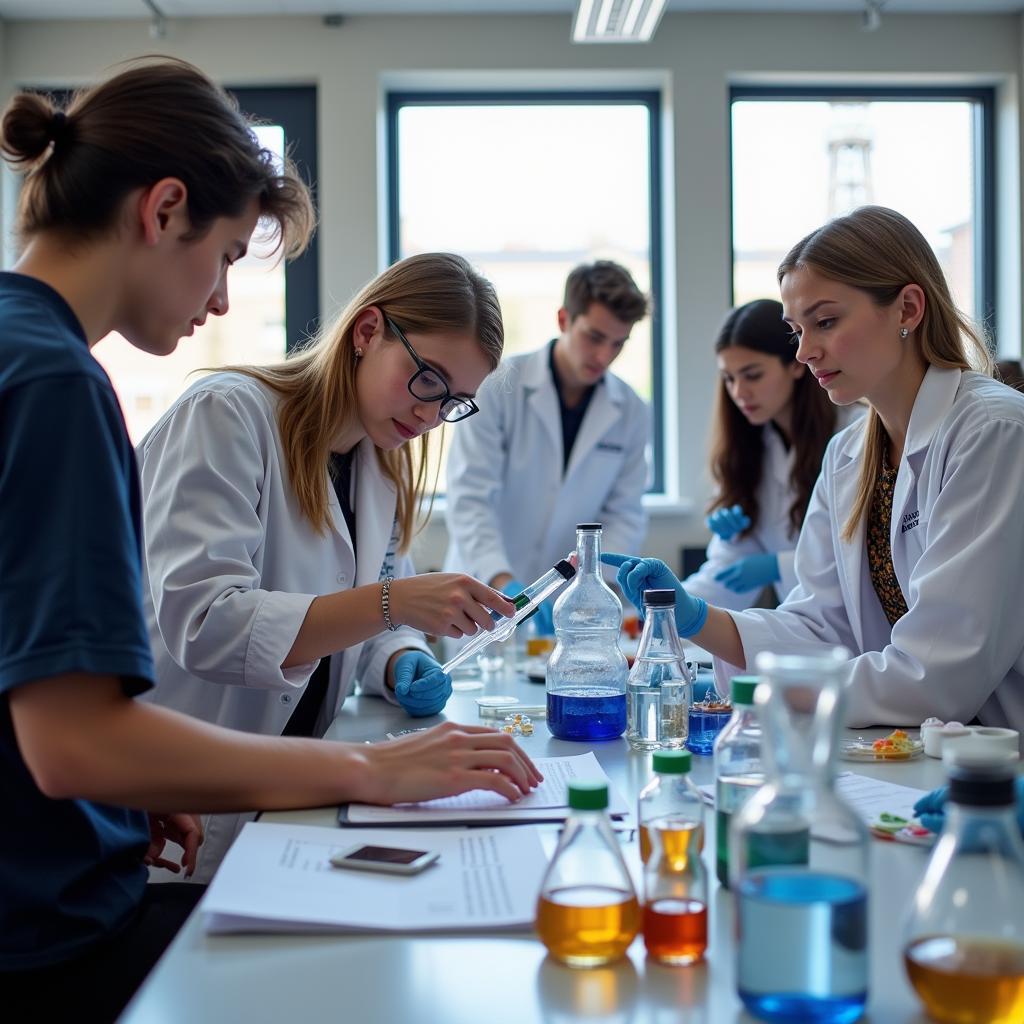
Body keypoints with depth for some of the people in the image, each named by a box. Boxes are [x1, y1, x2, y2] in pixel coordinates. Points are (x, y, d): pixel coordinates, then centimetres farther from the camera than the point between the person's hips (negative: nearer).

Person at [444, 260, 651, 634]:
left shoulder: (631, 413, 1)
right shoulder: (498, 388, -9)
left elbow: (625, 515, 4)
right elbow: (469, 500, -15)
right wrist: (503, 582, -29)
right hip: (485, 597, -2)